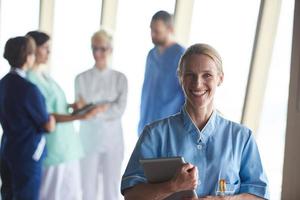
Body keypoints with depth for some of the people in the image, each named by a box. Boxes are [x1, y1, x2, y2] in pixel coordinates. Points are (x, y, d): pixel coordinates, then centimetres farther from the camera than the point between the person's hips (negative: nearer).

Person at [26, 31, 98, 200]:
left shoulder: (43, 74, 11)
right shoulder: (30, 80, -17)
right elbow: (47, 116, -19)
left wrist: (71, 106, 2)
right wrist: (80, 117, -24)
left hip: (64, 143, 9)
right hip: (51, 146, -9)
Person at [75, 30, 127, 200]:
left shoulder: (120, 78, 0)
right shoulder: (82, 79, -2)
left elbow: (120, 110, -11)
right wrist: (105, 107, -15)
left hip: (113, 139, 1)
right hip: (89, 139, -1)